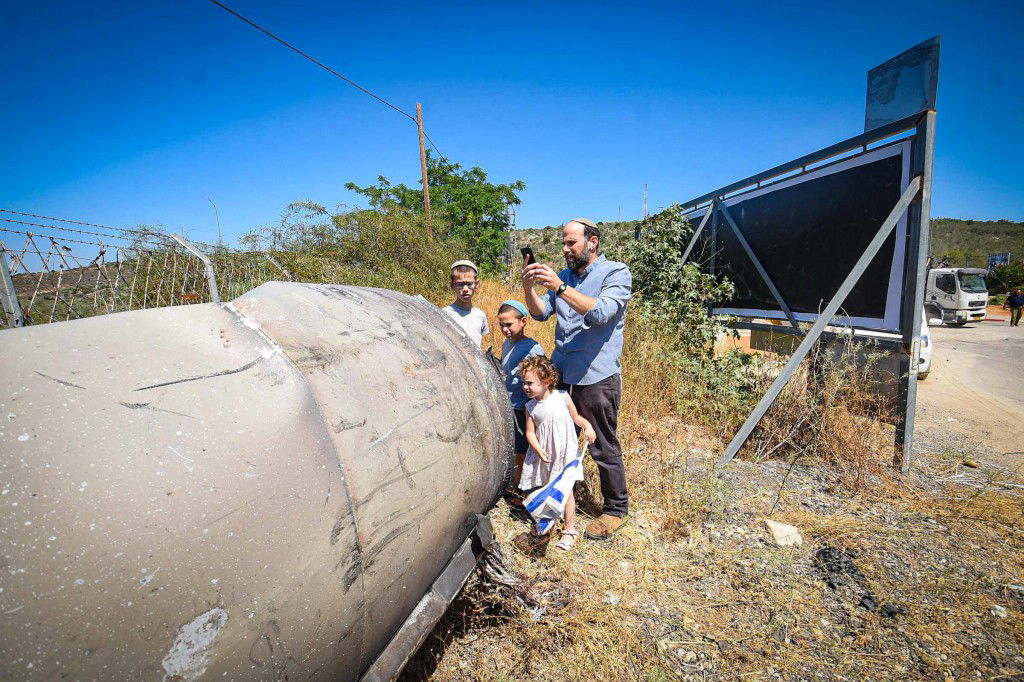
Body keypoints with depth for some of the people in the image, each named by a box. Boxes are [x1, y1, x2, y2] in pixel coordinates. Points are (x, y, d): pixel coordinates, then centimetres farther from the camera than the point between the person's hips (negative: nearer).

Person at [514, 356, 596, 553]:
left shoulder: (562, 397, -8)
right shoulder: (531, 406, -3)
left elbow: (576, 417, 4)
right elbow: (530, 432, -3)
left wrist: (587, 426, -15)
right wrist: (539, 450, -17)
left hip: (565, 452, -3)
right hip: (544, 455, 3)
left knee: (565, 490, 2)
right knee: (545, 490, 13)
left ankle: (569, 530, 19)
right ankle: (543, 527, 34)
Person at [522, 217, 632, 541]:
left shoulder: (616, 272, -5)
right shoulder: (564, 275, 13)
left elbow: (601, 313, -21)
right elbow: (541, 313, 8)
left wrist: (559, 287, -27)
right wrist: (529, 287, -11)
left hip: (597, 377, -6)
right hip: (561, 374, 6)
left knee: (604, 448, 6)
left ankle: (615, 509, 25)